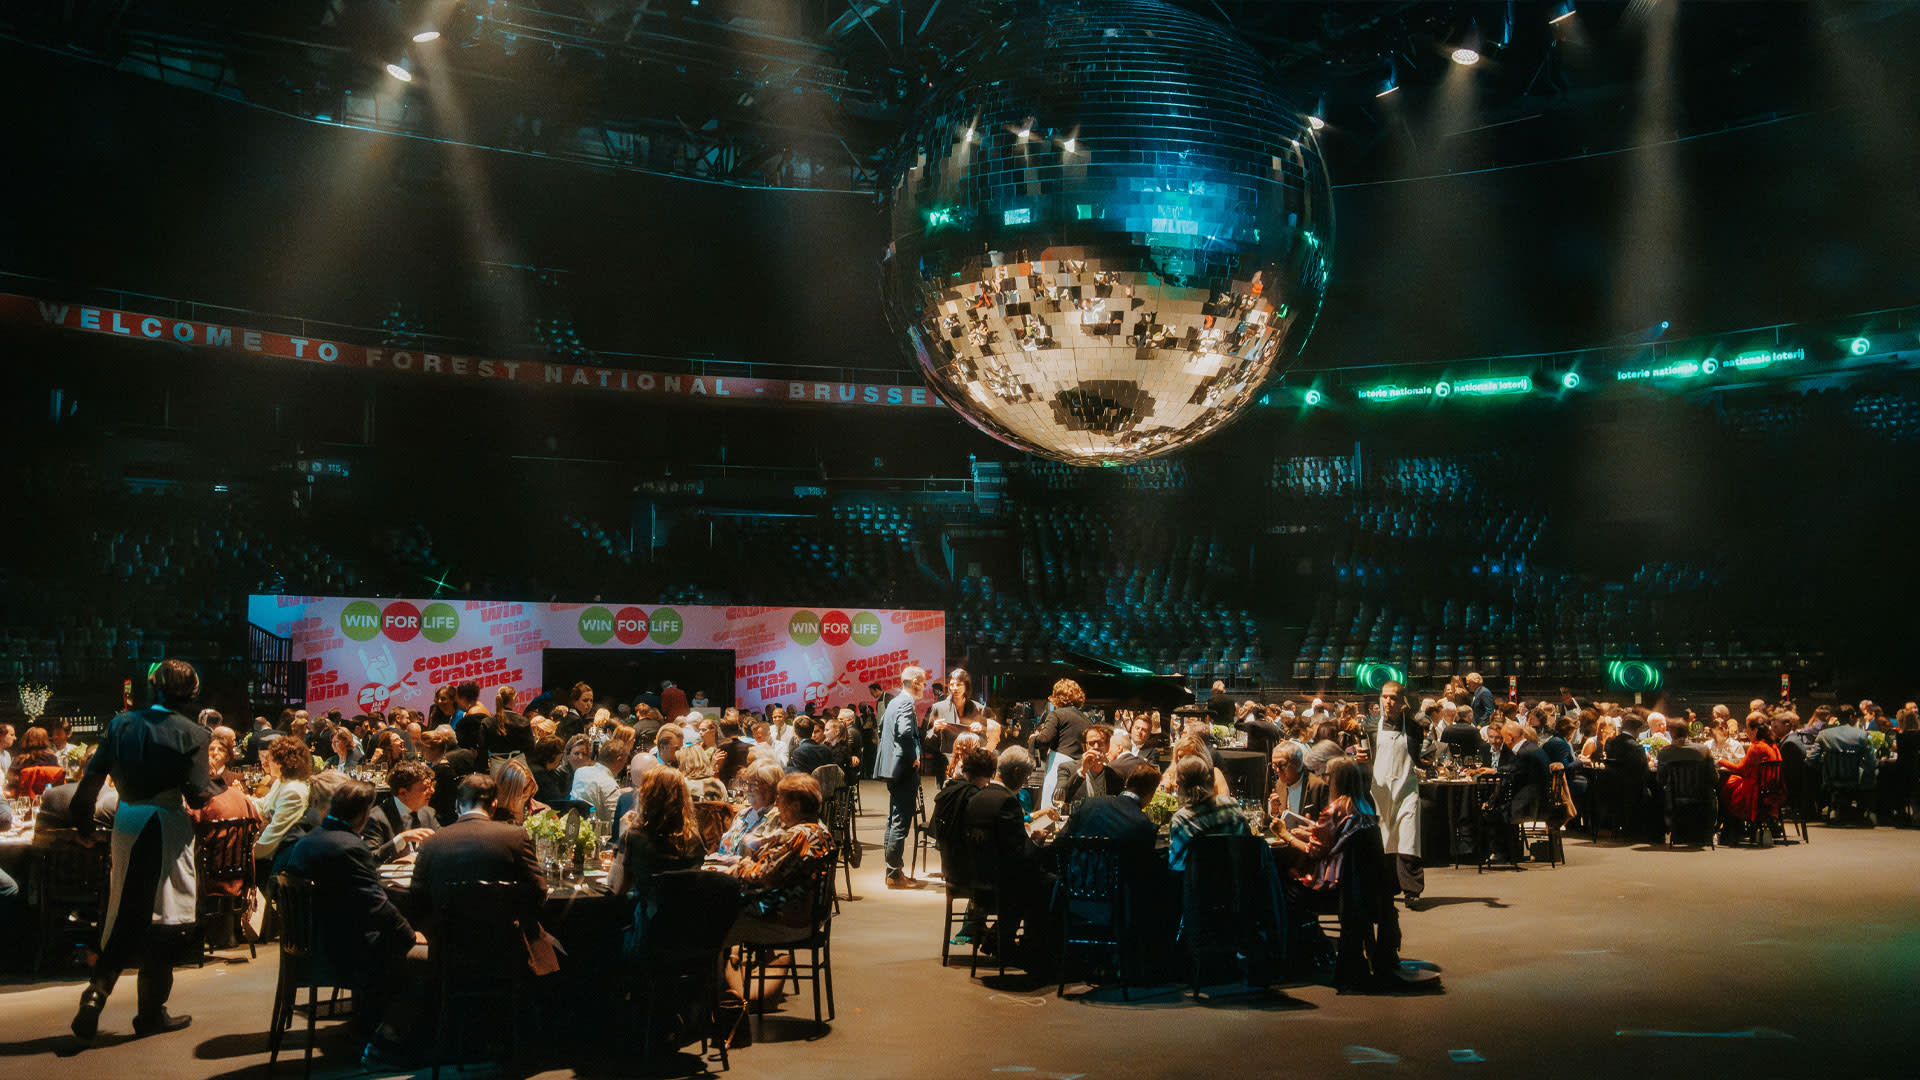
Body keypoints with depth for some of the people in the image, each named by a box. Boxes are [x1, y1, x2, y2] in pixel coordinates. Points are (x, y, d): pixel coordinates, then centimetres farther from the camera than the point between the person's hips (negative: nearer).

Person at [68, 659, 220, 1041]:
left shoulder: (120, 724, 2)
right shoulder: (192, 734, -10)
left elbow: (91, 783, 0)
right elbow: (199, 798, -14)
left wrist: (84, 824, 11)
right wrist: (211, 777, 6)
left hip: (126, 821, 4)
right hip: (168, 825, -4)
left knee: (124, 913, 17)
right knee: (164, 916, 6)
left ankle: (97, 989, -1)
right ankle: (152, 1012, 14)